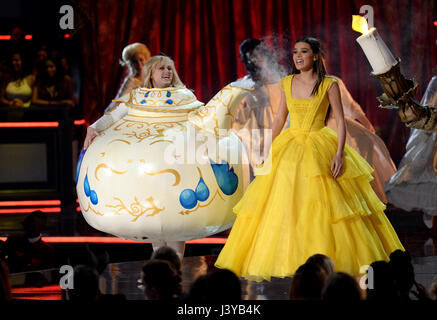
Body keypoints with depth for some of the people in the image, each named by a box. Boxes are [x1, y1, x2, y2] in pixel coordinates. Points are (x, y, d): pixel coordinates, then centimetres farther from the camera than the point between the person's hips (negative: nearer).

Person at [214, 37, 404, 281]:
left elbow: (341, 121, -6)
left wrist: (339, 153, -16)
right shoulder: (288, 83, 8)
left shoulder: (329, 85, -4)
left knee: (321, 205, -7)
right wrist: (267, 149, 13)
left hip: (320, 149, -4)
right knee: (281, 205, -1)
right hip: (289, 149, 4)